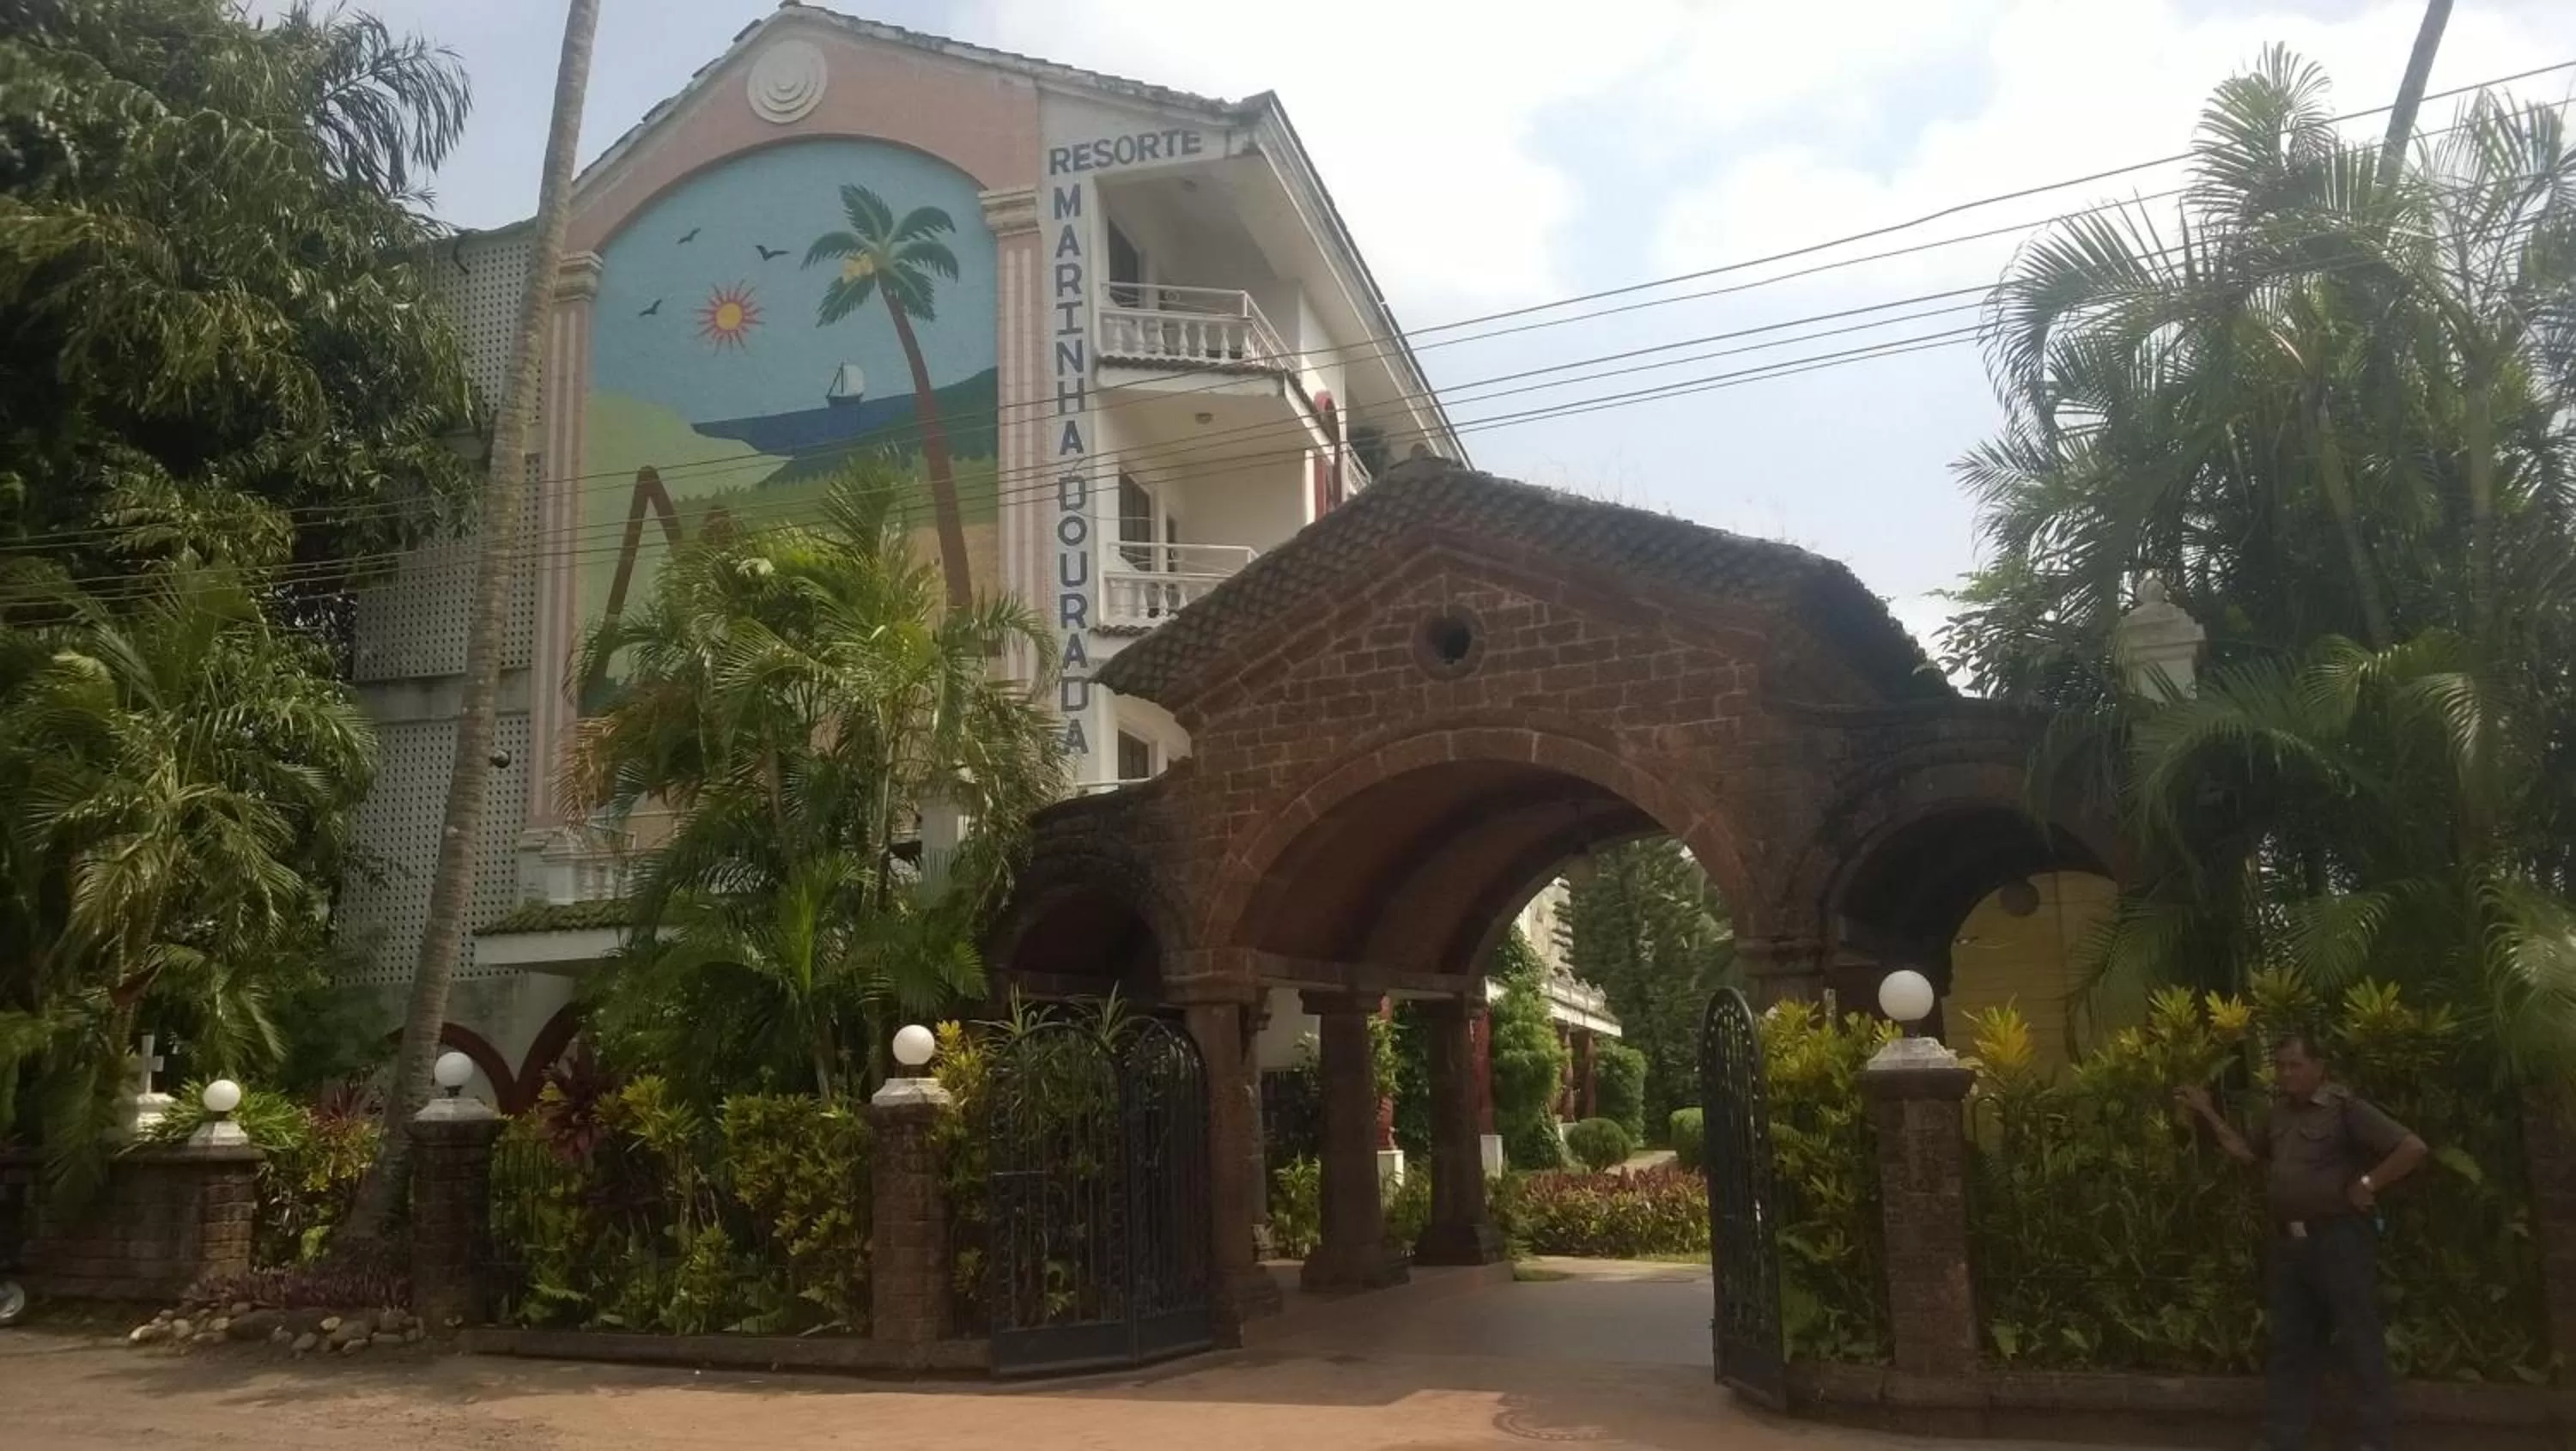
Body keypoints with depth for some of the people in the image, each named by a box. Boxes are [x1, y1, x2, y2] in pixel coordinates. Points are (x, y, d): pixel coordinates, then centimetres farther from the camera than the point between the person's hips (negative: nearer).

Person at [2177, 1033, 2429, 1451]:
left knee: (2359, 1339, 2)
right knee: (2289, 1342, 12)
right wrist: (2208, 1114, 14)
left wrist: (2368, 1185, -15)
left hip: (2338, 1238, -8)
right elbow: (2246, 1153, 20)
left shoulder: (2344, 1107, -12)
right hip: (2287, 1240, 8)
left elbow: (2413, 1148, -16)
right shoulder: (2280, 1112, 11)